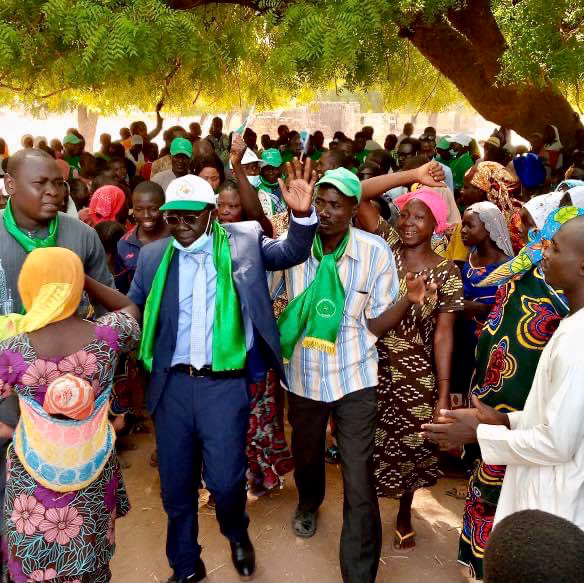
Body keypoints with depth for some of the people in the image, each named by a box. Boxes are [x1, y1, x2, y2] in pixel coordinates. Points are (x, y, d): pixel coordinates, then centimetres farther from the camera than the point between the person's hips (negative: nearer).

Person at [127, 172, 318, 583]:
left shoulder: (244, 240, 1)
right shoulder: (153, 255, 5)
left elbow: (292, 253, 2)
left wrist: (302, 216, -17)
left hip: (226, 383, -2)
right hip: (173, 384, 3)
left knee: (226, 479, 1)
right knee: (176, 484, 13)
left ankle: (237, 534, 37)